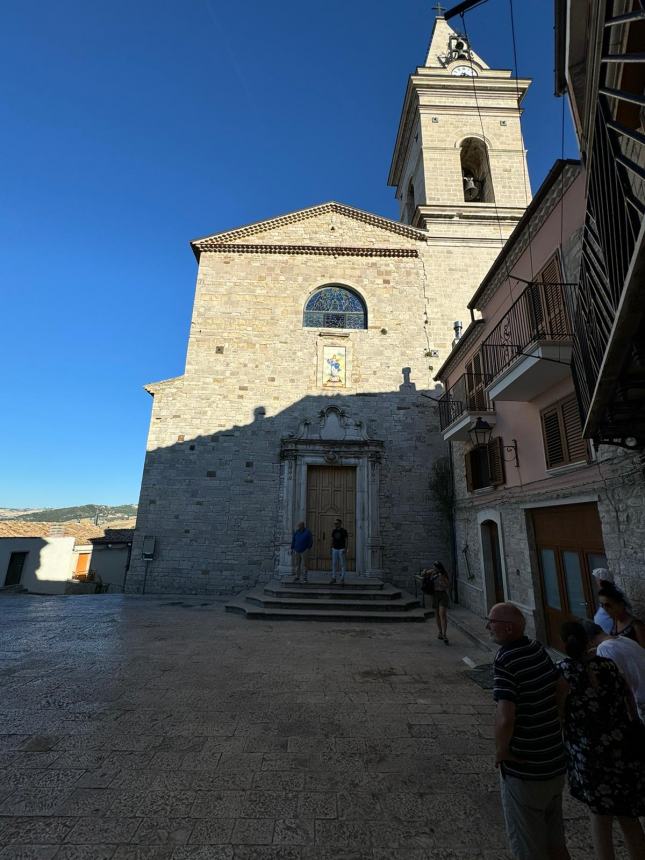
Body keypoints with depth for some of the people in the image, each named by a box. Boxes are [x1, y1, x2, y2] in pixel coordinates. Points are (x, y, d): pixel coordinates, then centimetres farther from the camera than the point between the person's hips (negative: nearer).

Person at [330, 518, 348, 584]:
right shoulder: (334, 531, 8)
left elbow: (346, 540, -5)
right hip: (335, 549, 4)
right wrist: (331, 548, 10)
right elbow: (332, 540, 13)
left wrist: (345, 549, -13)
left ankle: (342, 579, 4)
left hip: (341, 549, -4)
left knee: (342, 564, -1)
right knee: (334, 564, 4)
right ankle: (333, 578, 11)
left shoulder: (343, 531, -5)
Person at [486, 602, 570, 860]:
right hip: (555, 764, 7)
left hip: (524, 771, -7)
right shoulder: (538, 649, -6)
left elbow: (505, 718, -33)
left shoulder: (505, 659, -27)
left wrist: (500, 751, -13)